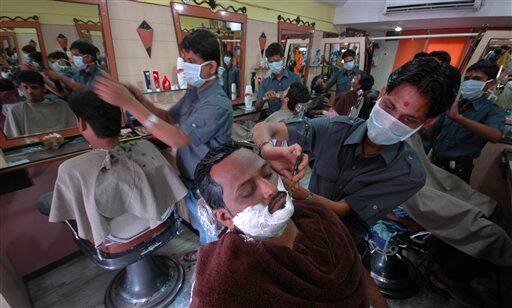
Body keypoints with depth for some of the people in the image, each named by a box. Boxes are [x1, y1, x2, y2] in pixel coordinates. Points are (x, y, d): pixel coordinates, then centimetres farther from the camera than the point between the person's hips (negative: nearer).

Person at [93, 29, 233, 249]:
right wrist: (140, 99, -8)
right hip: (190, 182, 8)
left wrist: (130, 103, -35)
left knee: (211, 238, 18)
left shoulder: (217, 104, -29)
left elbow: (177, 139, -37)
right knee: (200, 229, 32)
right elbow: (169, 118, 9)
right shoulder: (194, 92, 0)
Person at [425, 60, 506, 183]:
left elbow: (495, 136, -28)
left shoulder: (494, 111, -6)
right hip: (435, 162, 5)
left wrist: (458, 118, -39)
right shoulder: (453, 105, 8)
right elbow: (431, 133, 9)